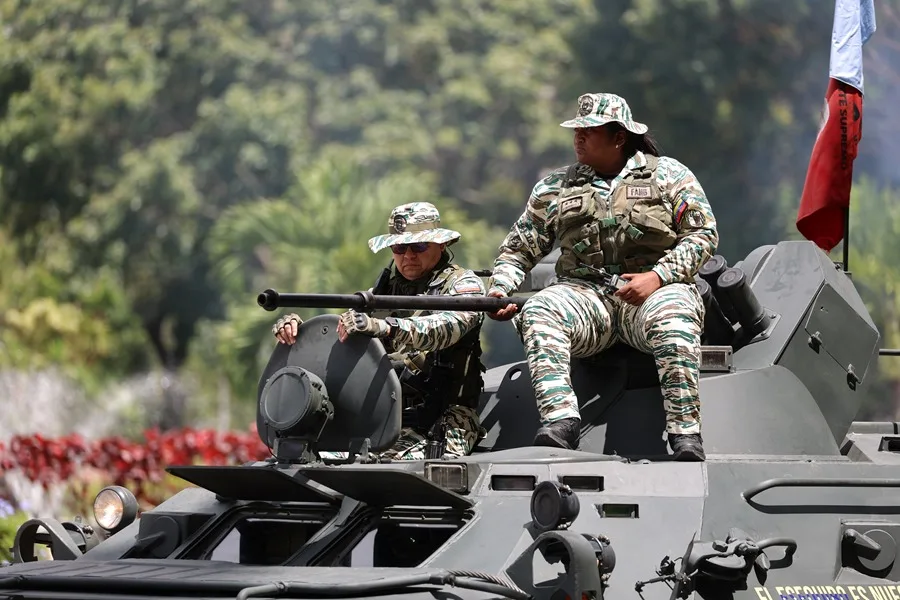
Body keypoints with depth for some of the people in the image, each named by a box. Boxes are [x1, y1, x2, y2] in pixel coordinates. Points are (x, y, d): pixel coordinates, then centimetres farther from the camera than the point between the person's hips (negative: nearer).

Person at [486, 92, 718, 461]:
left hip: (656, 291, -2)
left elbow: (703, 235, 2)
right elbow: (518, 250, 19)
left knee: (672, 318, -38)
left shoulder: (668, 174, 10)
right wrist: (499, 291, -1)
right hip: (585, 293, 3)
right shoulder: (555, 188, 19)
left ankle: (686, 436, -41)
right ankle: (560, 419, -44)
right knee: (538, 312, -30)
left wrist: (657, 277, -12)